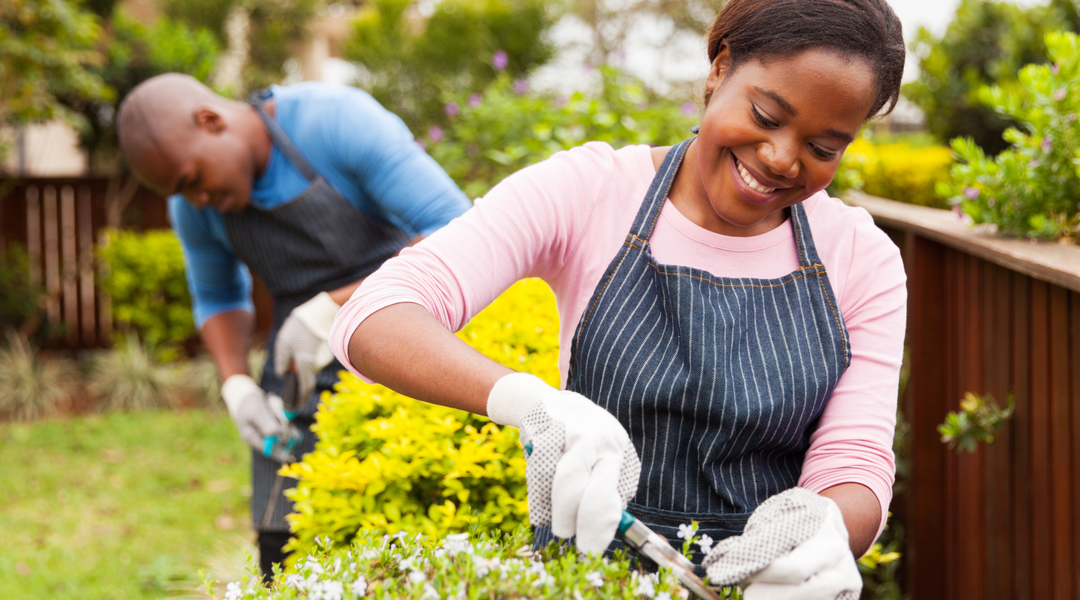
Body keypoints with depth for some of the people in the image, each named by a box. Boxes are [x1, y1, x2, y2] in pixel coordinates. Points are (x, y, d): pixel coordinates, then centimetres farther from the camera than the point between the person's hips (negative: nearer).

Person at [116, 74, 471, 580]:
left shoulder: (342, 121, -20)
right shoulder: (196, 205, -2)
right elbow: (217, 299, 15)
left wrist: (332, 308, -27)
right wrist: (236, 387, -4)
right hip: (305, 372, 5)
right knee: (286, 558, -4)